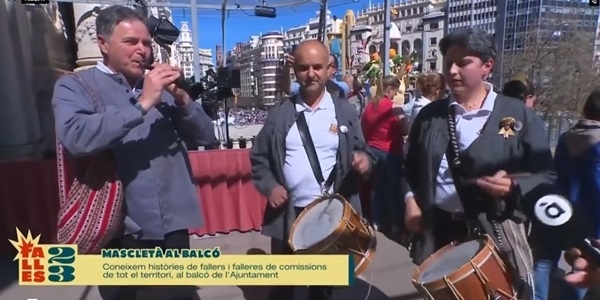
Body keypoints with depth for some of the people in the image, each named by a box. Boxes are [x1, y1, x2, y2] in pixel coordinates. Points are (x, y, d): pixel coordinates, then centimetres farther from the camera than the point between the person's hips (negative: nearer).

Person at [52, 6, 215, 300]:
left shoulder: (160, 87, 10)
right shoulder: (74, 86, -2)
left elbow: (206, 136, 5)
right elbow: (76, 138, -22)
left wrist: (182, 99, -11)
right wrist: (142, 104, -22)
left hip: (173, 222, 3)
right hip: (121, 226, -3)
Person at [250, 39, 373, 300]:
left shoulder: (344, 111, 1)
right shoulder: (280, 113, 2)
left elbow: (362, 153, 5)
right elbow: (258, 157, 6)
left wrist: (364, 160, -18)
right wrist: (269, 186, -9)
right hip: (287, 215, 1)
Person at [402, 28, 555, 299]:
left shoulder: (519, 116, -1)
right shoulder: (429, 115, 6)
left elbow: (546, 176, -1)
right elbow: (410, 167, 13)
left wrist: (514, 186, -20)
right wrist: (410, 199, -3)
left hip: (497, 236, -2)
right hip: (437, 233, 3)